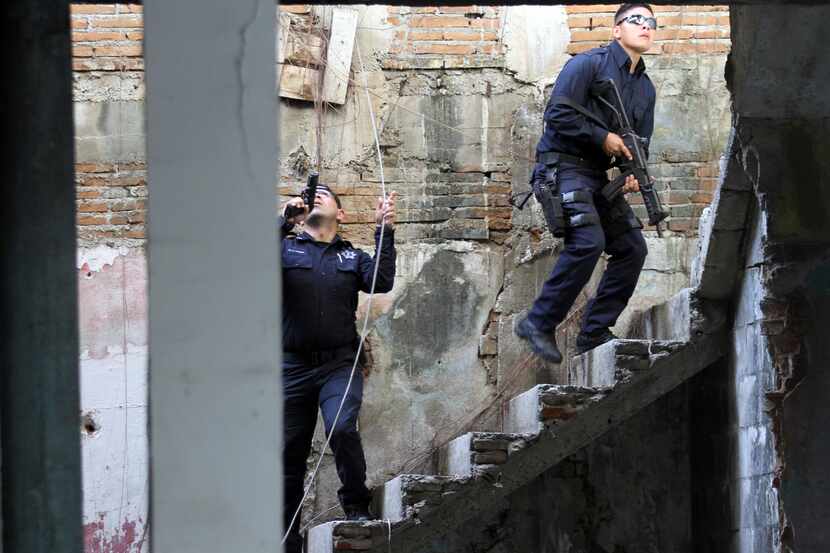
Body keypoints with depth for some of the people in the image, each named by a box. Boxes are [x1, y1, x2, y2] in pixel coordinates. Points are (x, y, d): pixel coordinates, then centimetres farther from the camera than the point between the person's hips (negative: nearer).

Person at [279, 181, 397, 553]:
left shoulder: (351, 257, 15)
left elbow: (381, 282, -2)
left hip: (339, 365, 0)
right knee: (289, 453, 4)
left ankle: (356, 507, -10)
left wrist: (384, 230, -7)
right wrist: (285, 222, -17)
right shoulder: (286, 249, 9)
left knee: (342, 428, -27)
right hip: (293, 366, 0)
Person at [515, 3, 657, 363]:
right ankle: (539, 325, -17)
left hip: (598, 176, 9)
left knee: (632, 248, 1)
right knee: (588, 242, -25)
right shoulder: (590, 64, -9)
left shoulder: (645, 87, 15)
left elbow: (640, 141, 19)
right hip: (564, 166, -9)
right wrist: (603, 137, -16)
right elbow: (558, 114, -17)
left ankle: (594, 333, 7)